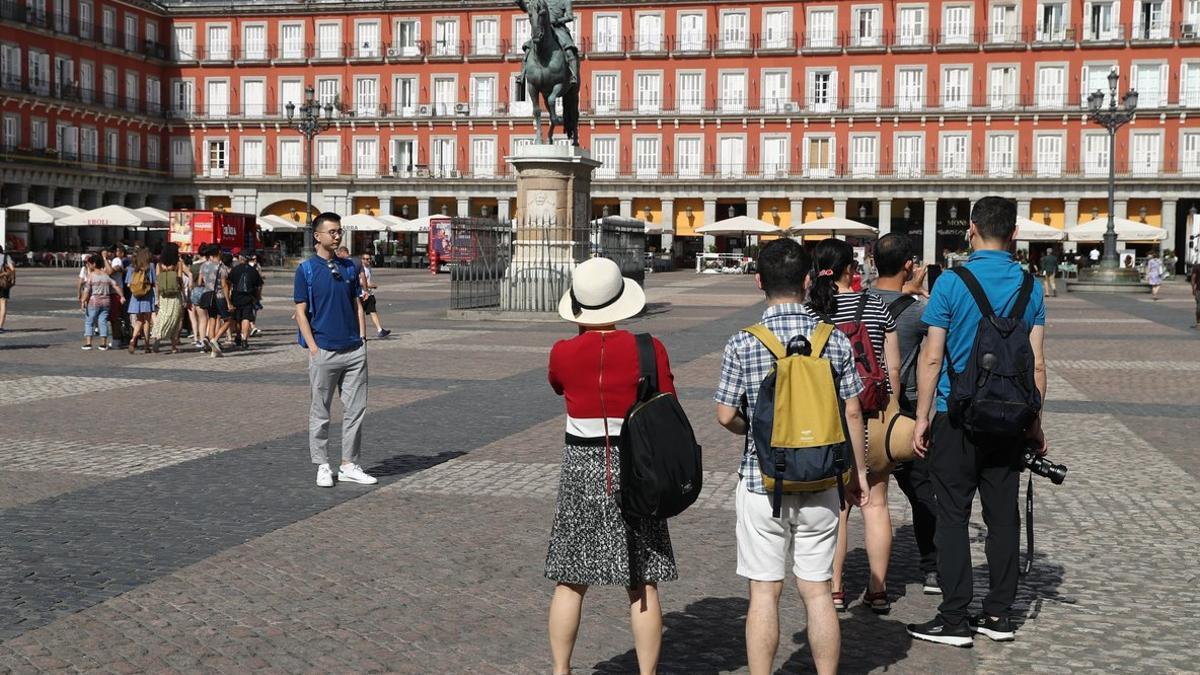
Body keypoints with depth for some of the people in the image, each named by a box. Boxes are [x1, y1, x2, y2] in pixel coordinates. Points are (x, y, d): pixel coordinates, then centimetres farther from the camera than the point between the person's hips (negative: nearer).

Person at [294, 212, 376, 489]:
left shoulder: (349, 267, 11)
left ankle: (349, 465, 14)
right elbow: (301, 312, -4)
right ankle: (322, 466, 13)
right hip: (324, 351, -4)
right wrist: (313, 348, -11)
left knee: (355, 409, 6)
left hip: (354, 351, 5)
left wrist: (362, 339, 5)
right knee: (320, 412, 4)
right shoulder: (306, 269, -2)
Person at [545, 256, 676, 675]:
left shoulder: (563, 352, -6)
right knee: (642, 585, 8)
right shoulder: (648, 350, -9)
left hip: (581, 468, 1)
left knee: (570, 582, 12)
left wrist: (585, 333, 16)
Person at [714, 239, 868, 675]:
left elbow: (726, 416, -5)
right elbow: (852, 413, 2)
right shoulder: (835, 340, -3)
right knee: (817, 591, 10)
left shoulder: (742, 344, -10)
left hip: (761, 480, -2)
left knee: (764, 591, 5)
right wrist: (858, 471, 14)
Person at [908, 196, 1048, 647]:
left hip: (956, 418, -4)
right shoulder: (1031, 287, 3)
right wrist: (1035, 423, 14)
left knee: (953, 517, 2)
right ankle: (998, 614, 18)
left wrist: (923, 417, -1)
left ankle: (954, 619, 4)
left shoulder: (951, 283, -9)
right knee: (1003, 516, 11)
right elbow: (1036, 364, 4)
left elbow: (931, 358, -8)